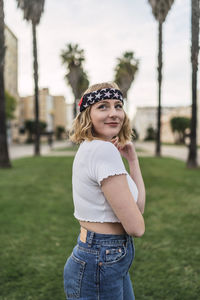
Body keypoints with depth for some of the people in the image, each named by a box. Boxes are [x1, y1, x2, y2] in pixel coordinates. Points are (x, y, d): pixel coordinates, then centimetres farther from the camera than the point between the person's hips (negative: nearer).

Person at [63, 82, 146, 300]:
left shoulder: (90, 148, 7)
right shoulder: (105, 150, -22)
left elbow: (138, 206, 6)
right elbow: (136, 227, -21)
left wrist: (132, 160, 0)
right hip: (99, 266, -9)